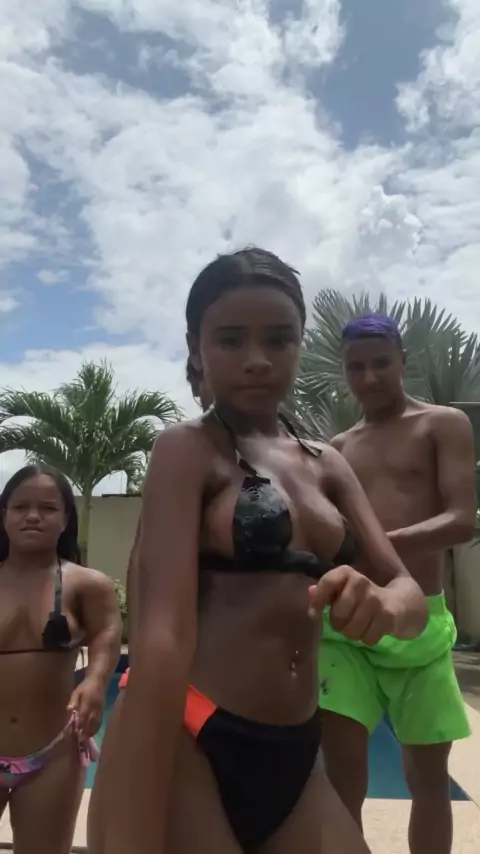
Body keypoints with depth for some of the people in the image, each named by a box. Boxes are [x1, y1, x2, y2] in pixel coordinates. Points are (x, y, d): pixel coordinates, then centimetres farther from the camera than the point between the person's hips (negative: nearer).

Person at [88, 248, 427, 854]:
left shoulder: (327, 466, 10)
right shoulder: (186, 449, -9)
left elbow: (411, 593, 4)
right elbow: (163, 635, -20)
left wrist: (383, 603, -19)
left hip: (293, 760, 7)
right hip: (182, 748, -6)